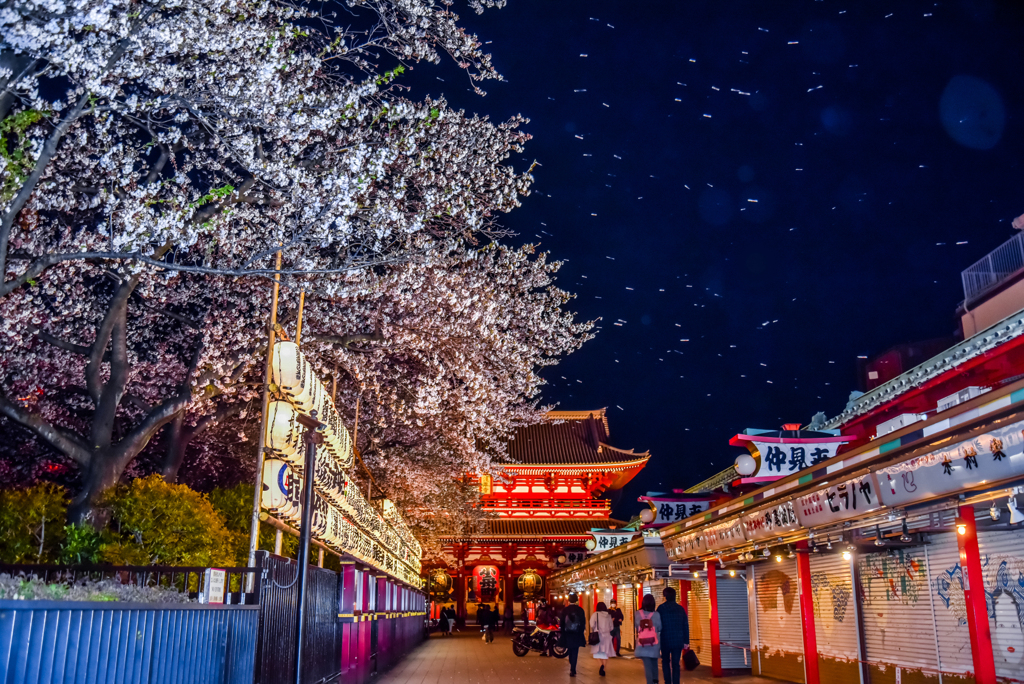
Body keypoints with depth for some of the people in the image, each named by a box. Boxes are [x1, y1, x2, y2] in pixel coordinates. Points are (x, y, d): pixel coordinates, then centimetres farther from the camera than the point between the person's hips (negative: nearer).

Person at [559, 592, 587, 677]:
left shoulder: (564, 610, -6)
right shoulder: (580, 610, -9)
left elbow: (561, 622, -4)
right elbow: (583, 622, -5)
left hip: (567, 634, 2)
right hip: (577, 635, -2)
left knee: (570, 651, 20)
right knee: (575, 652, 4)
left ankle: (572, 668, 30)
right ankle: (572, 670, -3)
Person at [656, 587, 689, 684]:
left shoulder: (661, 608, -7)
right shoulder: (680, 608, 4)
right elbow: (686, 626, 5)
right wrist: (686, 641, 10)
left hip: (665, 640, -2)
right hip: (678, 641, 2)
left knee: (665, 662, 15)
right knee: (675, 664, 6)